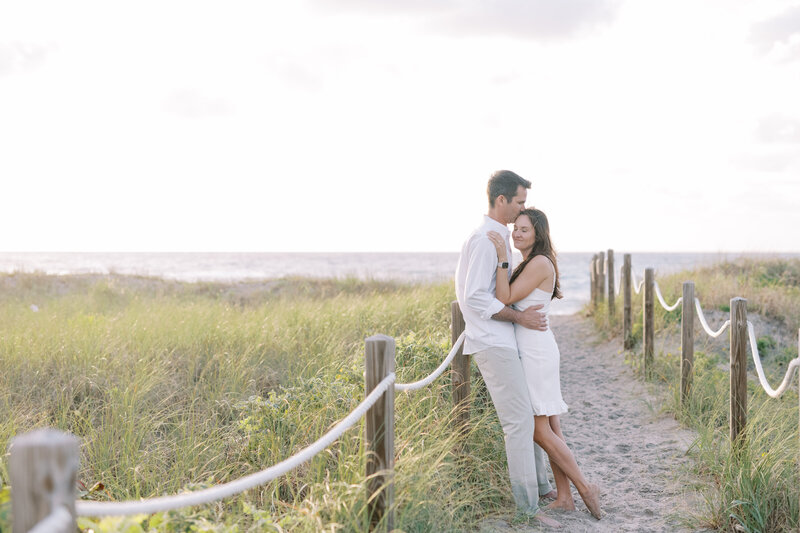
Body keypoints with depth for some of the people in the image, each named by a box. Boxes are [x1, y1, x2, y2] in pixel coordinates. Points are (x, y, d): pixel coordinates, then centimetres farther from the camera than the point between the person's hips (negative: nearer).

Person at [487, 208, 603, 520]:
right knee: (550, 429, 9)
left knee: (539, 430, -6)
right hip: (529, 350, 10)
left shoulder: (540, 263, -14)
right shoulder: (529, 264, 15)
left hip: (535, 351, -10)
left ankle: (585, 488, 3)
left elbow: (505, 299, -19)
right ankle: (564, 498, 12)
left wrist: (502, 259, -21)